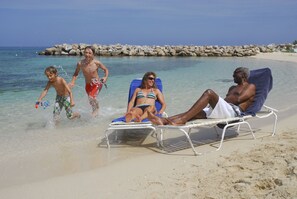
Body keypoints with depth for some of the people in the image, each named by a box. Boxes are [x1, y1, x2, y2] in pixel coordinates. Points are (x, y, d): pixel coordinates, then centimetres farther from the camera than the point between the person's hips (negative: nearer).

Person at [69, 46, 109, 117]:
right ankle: (94, 111, 45)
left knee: (92, 97, -25)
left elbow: (106, 69, -4)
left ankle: (96, 108, 6)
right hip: (88, 85, 4)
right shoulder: (80, 63, -16)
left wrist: (105, 77, -22)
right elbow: (76, 73, 2)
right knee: (91, 101, 16)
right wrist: (72, 82, -13)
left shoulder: (96, 63, -20)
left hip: (97, 84, -3)